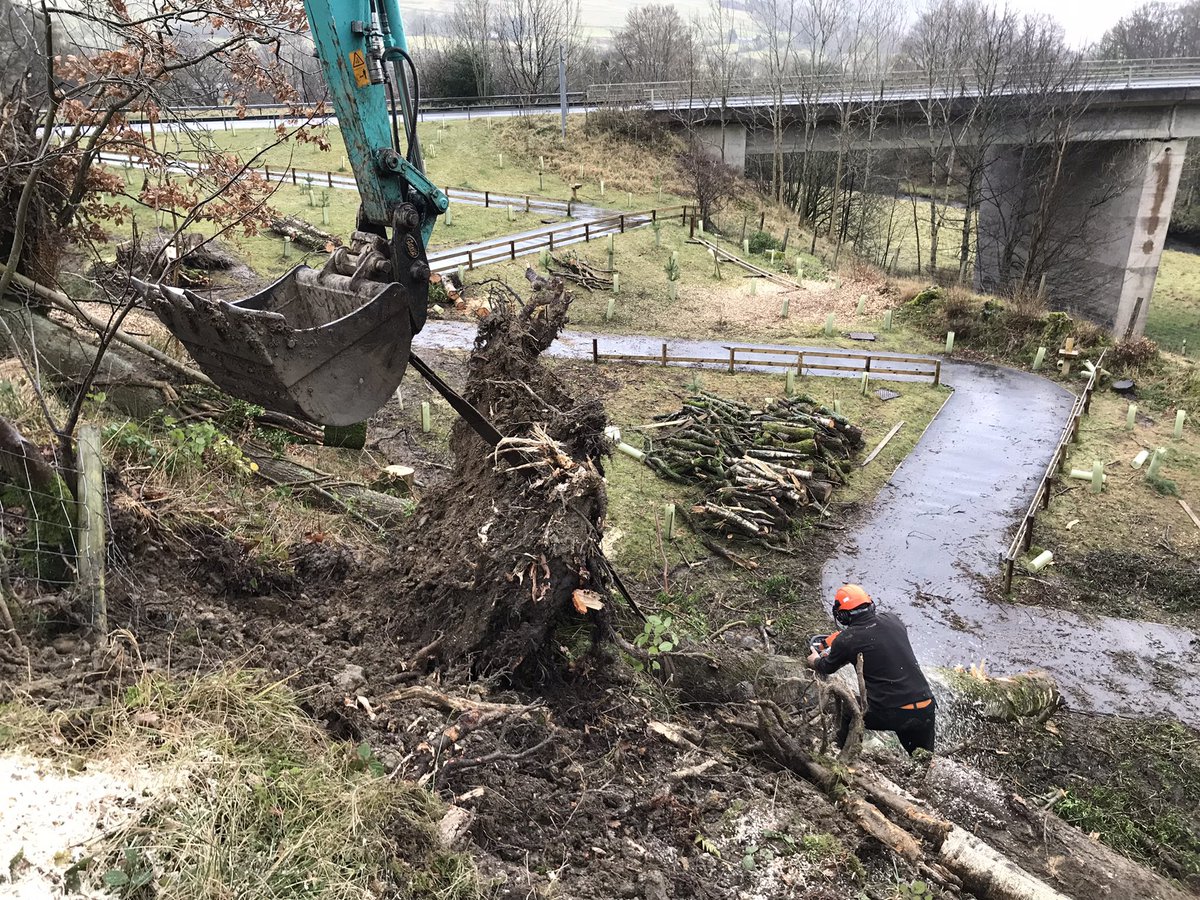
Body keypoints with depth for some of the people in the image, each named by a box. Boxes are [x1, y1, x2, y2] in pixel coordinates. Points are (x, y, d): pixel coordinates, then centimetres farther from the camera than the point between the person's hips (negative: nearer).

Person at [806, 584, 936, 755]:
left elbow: (826, 668, 14)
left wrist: (815, 660, 37)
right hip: (926, 709, 4)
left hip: (889, 715, -3)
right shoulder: (892, 620, 4)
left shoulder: (846, 640, -7)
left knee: (849, 712, 25)